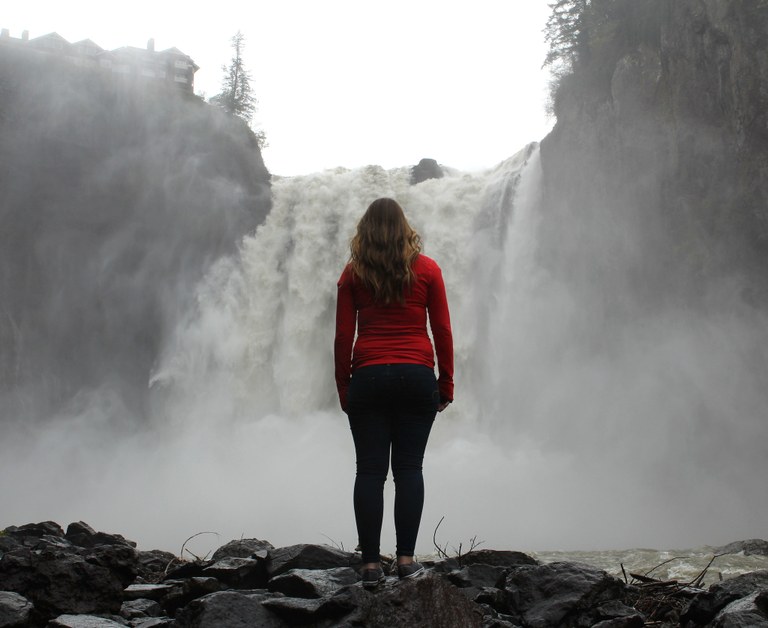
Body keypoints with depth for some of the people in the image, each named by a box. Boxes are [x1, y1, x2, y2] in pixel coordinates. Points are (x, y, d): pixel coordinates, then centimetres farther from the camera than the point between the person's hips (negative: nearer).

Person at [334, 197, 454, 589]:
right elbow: (442, 331, 3)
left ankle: (370, 564, 1)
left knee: (370, 471, 2)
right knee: (408, 469, 4)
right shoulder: (427, 270, 3)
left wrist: (343, 389, 10)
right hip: (417, 378, 0)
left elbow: (343, 336, 2)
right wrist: (446, 383, 10)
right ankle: (406, 559, 0)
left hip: (368, 379, 0)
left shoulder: (353, 273, 3)